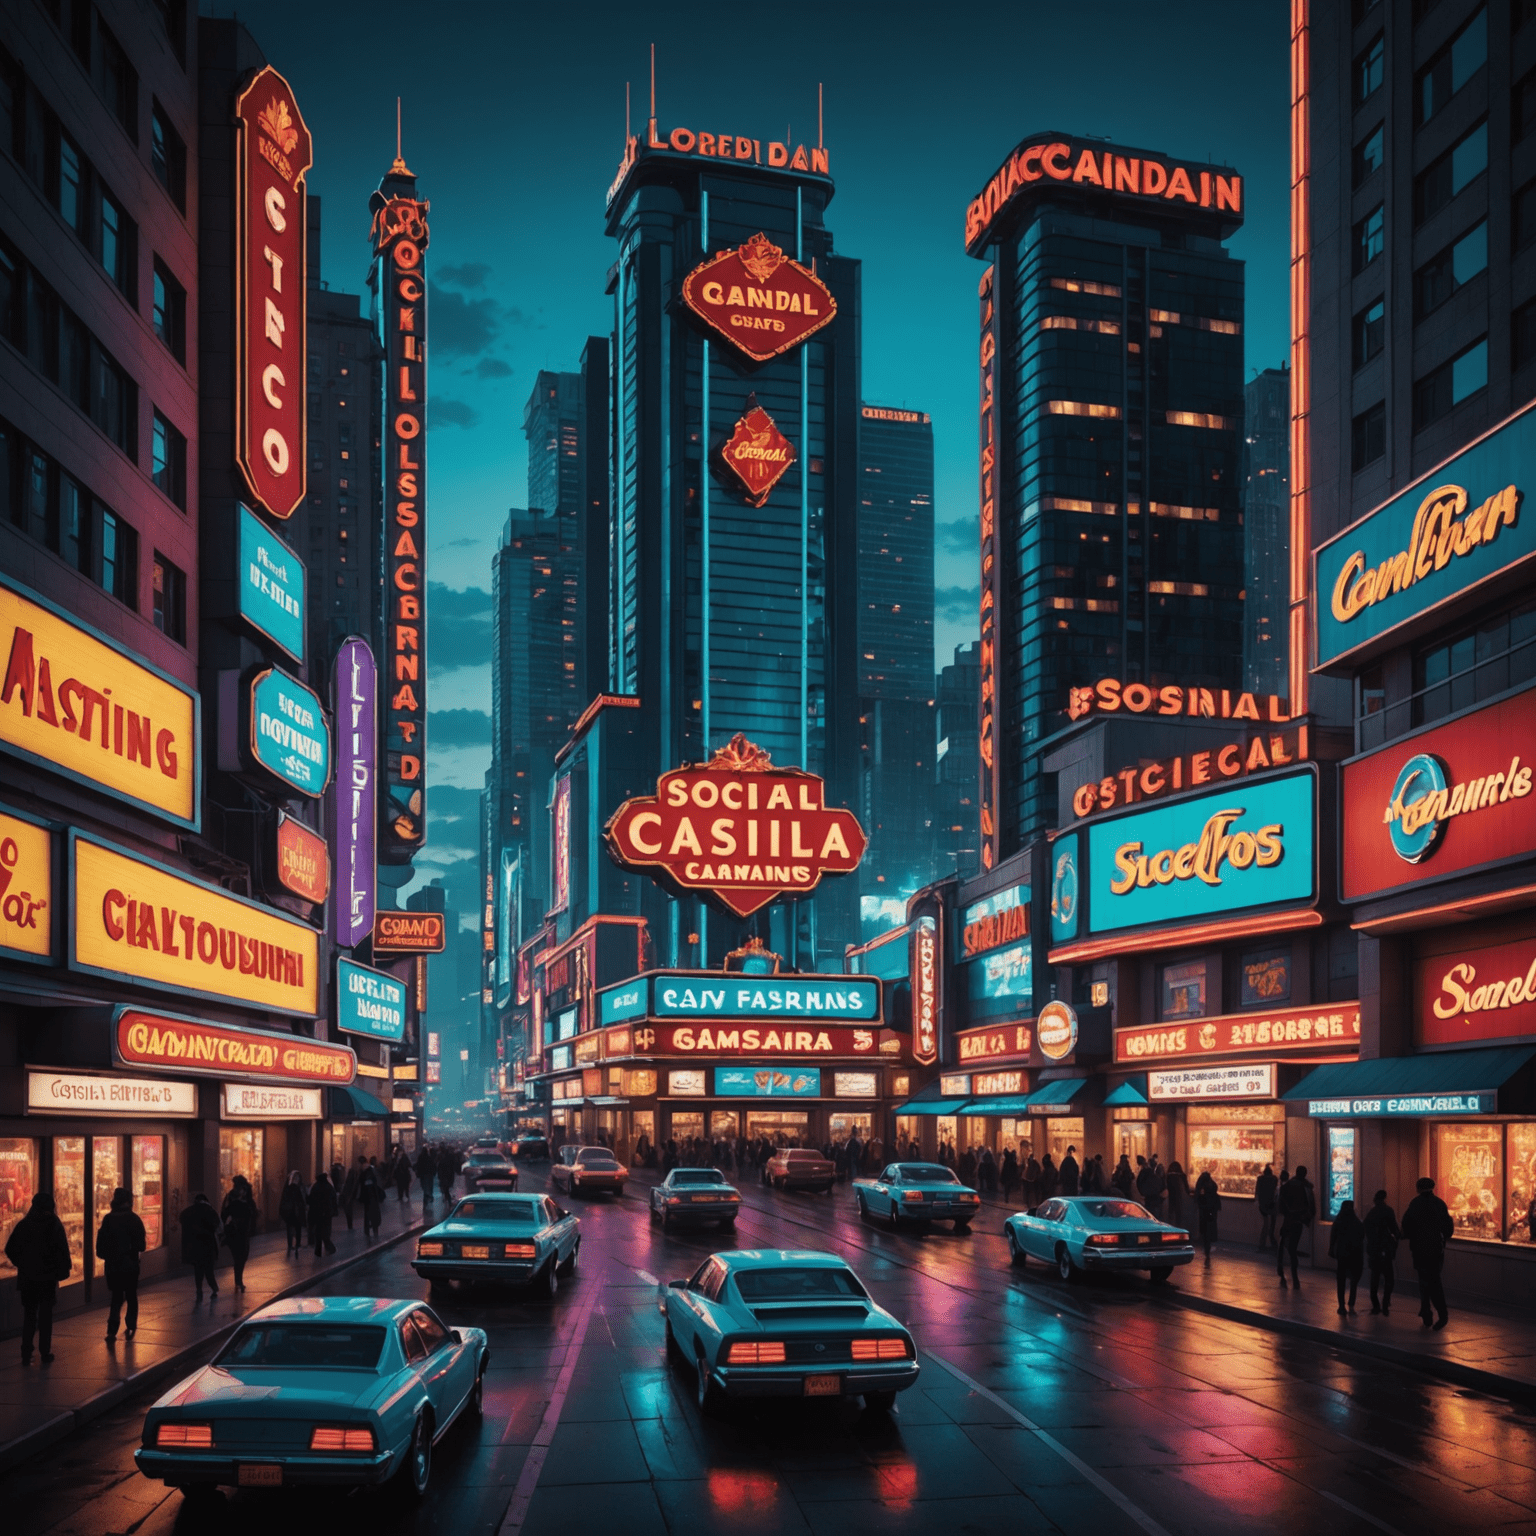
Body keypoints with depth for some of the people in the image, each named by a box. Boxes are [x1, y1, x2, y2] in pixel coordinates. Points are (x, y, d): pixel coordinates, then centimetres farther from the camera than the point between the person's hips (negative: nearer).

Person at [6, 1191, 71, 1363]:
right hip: (48, 1276, -2)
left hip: (27, 1277, 2)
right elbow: (62, 1249, -13)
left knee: (29, 1314, 12)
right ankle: (45, 1354, 7)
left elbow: (10, 1249, 0)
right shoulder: (54, 1224, -7)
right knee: (46, 1314, 7)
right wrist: (63, 1270, -1)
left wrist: (21, 1264, 14)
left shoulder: (23, 1224, 0)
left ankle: (26, 1354, 8)